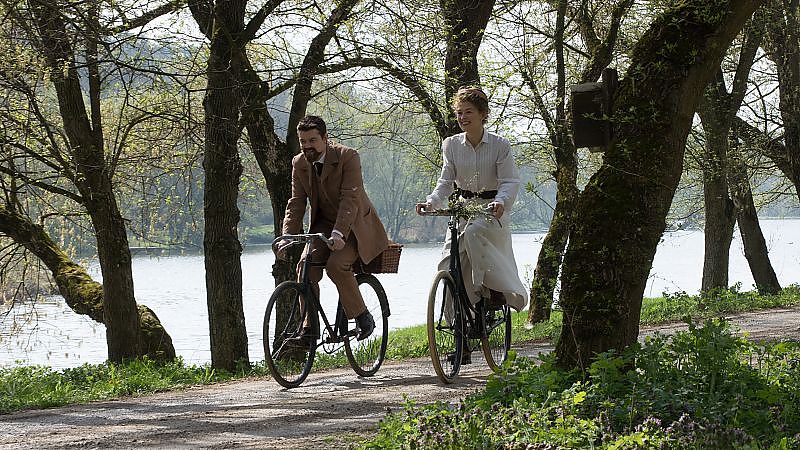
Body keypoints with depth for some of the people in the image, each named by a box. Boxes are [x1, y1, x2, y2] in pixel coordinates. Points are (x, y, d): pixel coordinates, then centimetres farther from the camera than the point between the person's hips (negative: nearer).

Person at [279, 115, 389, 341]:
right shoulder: (299, 163, -2)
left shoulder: (348, 157, -18)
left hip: (354, 225, -5)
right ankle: (308, 328, -13)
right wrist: (287, 237, -19)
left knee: (336, 265, -28)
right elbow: (296, 204, -3)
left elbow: (350, 199, -27)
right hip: (324, 224, 5)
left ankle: (363, 318, -11)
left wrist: (339, 234, -39)